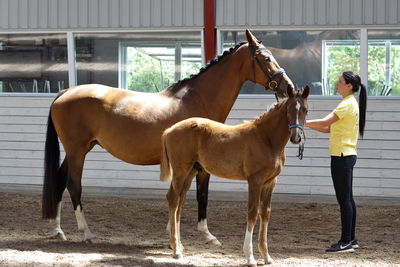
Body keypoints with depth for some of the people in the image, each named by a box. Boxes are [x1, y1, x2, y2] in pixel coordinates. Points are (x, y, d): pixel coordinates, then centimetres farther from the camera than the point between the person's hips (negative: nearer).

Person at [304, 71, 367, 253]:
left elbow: (325, 122, -24)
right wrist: (308, 125, 10)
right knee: (347, 199, 13)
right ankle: (351, 239, 19)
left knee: (344, 199, -8)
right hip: (346, 155, 10)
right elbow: (330, 128, 18)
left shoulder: (348, 104, -14)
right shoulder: (349, 103, 18)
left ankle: (346, 242, -7)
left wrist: (303, 122, -17)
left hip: (342, 156, -10)